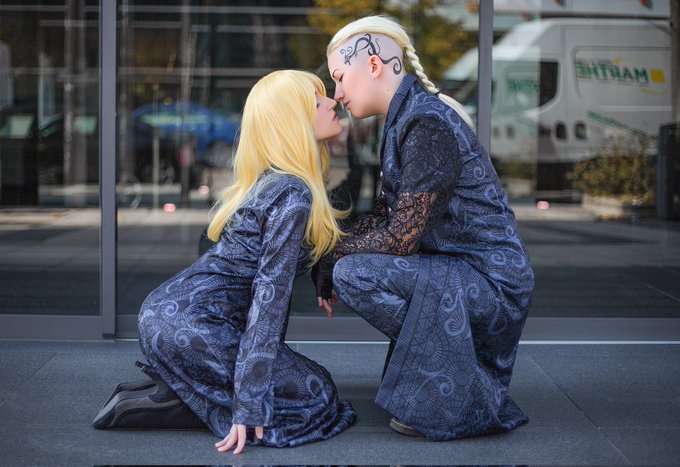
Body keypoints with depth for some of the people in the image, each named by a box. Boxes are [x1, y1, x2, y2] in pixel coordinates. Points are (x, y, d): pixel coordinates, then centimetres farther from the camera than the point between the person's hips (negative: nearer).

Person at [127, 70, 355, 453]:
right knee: (316, 399, -3)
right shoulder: (294, 194, -16)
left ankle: (168, 386, 10)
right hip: (191, 324, -9)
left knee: (295, 376, 22)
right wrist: (249, 401, -22)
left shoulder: (272, 180, 13)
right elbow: (269, 292, -21)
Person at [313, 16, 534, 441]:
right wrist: (332, 256, 0)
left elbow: (400, 238, -22)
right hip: (463, 271, 10)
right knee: (348, 261, 19)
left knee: (354, 274, -20)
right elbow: (386, 213, 12)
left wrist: (333, 259, -8)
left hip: (493, 286, -10)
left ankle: (473, 403, -8)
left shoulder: (428, 124, -20)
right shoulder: (406, 117, 10)